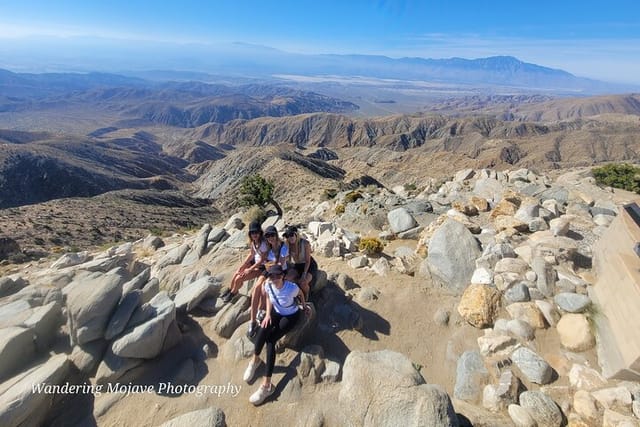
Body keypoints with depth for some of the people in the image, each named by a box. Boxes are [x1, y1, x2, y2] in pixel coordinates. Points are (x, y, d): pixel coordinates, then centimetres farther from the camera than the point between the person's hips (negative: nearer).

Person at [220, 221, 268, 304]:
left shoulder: (263, 243, -30)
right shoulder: (253, 240, -7)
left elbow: (262, 260, -23)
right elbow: (251, 254, 3)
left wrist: (249, 270, -17)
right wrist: (242, 266, -2)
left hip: (262, 267, -7)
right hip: (254, 261, 7)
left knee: (239, 279, -10)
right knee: (236, 275, -1)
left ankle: (233, 292, 22)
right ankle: (230, 289, 30)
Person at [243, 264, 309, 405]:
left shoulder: (292, 287, -31)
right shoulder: (267, 285, -19)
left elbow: (301, 293, -7)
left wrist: (304, 305, 9)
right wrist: (268, 314, -11)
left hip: (291, 316, -4)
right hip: (276, 312, 4)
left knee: (270, 340, -22)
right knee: (263, 329, -27)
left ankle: (266, 385, -18)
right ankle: (255, 360, 0)